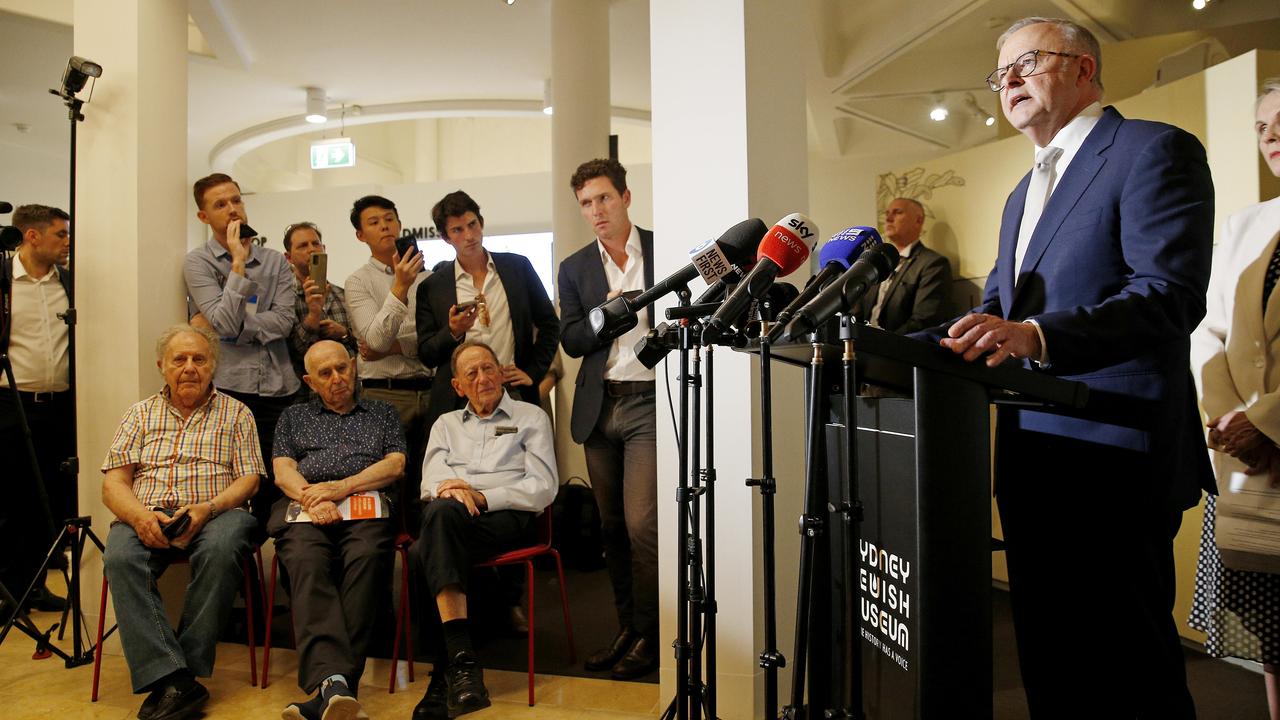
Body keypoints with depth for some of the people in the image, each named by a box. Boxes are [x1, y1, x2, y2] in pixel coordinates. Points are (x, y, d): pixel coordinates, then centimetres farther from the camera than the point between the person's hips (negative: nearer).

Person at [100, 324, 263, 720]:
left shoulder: (236, 413, 15)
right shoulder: (141, 414, 19)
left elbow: (249, 479, 5)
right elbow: (113, 483, 9)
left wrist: (208, 508, -16)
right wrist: (140, 515, -14)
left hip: (216, 513, -1)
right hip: (148, 516, 2)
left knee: (220, 549, -36)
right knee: (120, 557, -32)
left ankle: (189, 668, -27)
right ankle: (173, 680, -36)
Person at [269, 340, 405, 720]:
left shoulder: (382, 413, 28)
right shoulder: (293, 417, 30)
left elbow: (395, 464, 12)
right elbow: (283, 471, 14)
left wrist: (341, 486, -4)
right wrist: (312, 499, -8)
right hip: (304, 509, 1)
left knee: (366, 558, -35)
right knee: (307, 562, -34)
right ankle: (333, 681, -49)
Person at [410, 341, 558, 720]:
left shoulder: (531, 417, 16)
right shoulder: (446, 423, 29)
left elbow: (544, 488, 4)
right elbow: (429, 482, 15)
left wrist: (482, 497, -9)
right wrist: (447, 488, -11)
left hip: (506, 518, -3)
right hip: (447, 518, 3)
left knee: (439, 522, -35)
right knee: (440, 509, -35)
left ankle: (446, 674, -36)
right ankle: (461, 661, -36)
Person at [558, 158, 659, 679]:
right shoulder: (575, 268, 10)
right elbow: (571, 342, 4)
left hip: (651, 401, -4)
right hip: (600, 406, 4)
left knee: (641, 524, -10)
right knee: (611, 526, 10)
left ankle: (648, 636, 7)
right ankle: (626, 627, 25)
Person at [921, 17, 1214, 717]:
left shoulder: (1153, 150, -5)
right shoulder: (1023, 195, 21)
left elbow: (1170, 295, -18)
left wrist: (1035, 336, -33)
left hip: (1112, 457, -8)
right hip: (1032, 458, 8)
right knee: (1047, 654, 17)